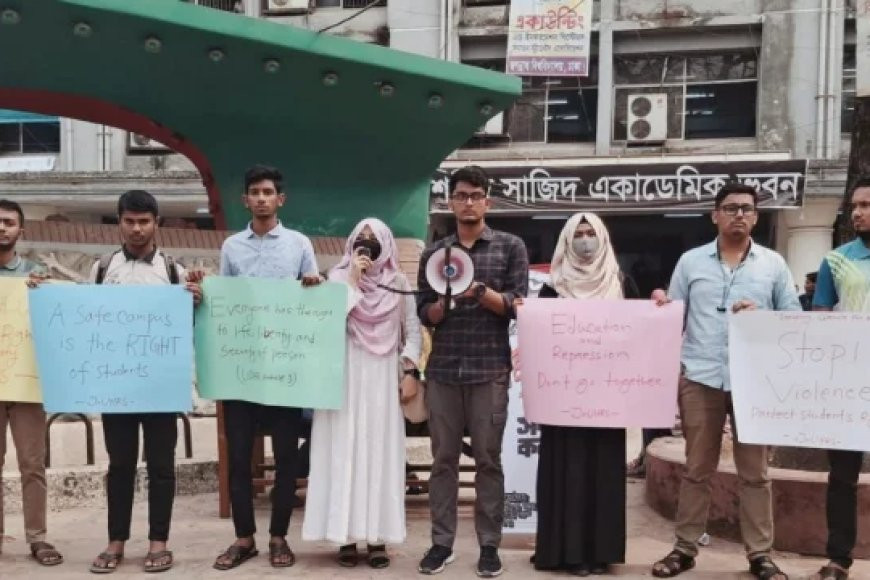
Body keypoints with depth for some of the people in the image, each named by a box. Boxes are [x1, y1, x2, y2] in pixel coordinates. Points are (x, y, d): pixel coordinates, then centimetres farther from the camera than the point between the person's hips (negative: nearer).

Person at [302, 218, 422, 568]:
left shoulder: (399, 283, 7)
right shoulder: (338, 278, 3)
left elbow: (413, 330, 7)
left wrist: (410, 371, -2)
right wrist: (352, 281, -11)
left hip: (383, 381, 1)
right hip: (344, 379, -1)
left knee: (381, 454, 1)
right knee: (344, 453, -2)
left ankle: (377, 537, 4)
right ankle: (347, 536, 3)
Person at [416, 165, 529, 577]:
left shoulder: (510, 247, 6)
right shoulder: (433, 253, 11)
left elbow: (517, 305, -2)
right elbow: (425, 314, 7)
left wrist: (479, 290, -15)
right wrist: (446, 300, -13)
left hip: (490, 369, -2)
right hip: (442, 370, 2)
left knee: (488, 459, 3)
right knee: (443, 459, 5)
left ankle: (489, 544, 11)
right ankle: (441, 542, 12)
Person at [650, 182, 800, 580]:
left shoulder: (773, 264, 8)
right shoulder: (691, 261, 9)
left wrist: (760, 317, -11)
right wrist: (660, 306, -11)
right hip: (700, 378, 0)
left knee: (754, 471, 5)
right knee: (697, 468, 7)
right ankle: (685, 547, 16)